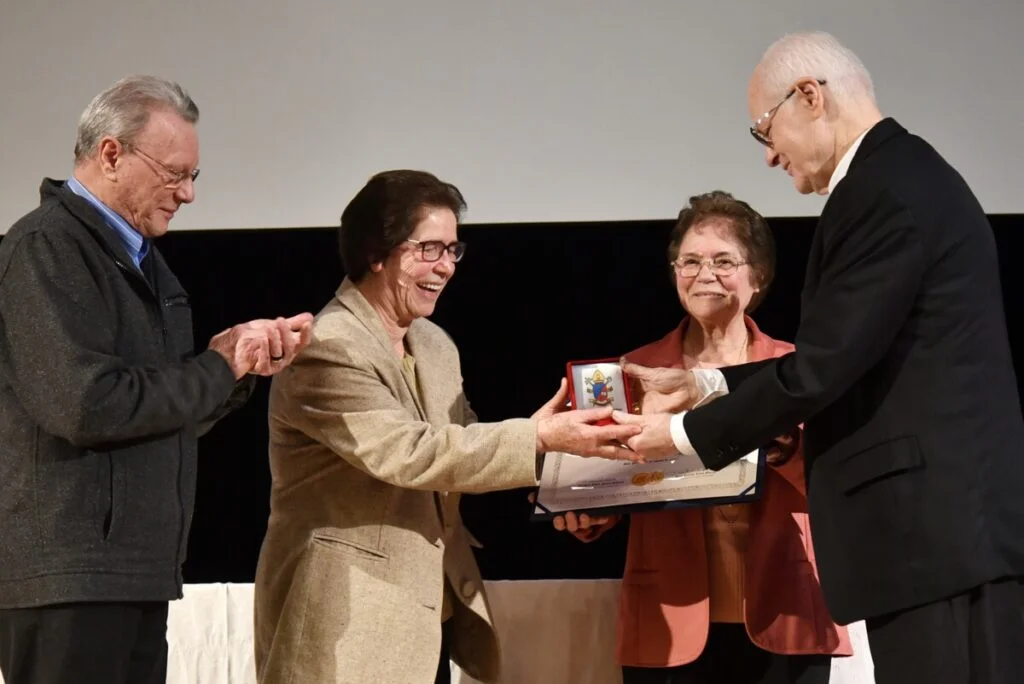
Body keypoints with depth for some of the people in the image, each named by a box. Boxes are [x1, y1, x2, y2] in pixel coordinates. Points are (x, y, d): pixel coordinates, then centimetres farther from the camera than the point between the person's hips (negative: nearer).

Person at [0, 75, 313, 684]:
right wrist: (218, 368, -10)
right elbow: (86, 405, -21)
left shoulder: (141, 257, 19)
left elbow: (177, 414, 22)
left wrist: (246, 363, 3)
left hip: (137, 575, 9)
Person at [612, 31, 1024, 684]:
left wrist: (686, 432, -3)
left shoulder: (885, 191, -14)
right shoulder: (904, 175, 18)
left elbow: (821, 368, -16)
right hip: (945, 517, 10)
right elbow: (843, 360, 20)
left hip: (937, 526, -10)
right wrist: (705, 384, 19)